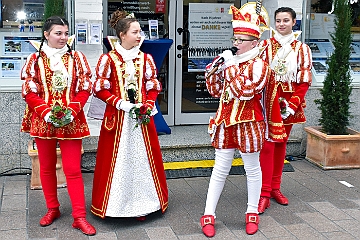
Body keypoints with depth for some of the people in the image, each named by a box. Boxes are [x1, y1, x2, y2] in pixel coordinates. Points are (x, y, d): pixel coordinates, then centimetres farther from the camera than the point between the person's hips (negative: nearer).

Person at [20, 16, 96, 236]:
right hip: (43, 121, 1)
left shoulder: (77, 58, 2)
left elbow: (85, 89, 0)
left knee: (73, 169, -1)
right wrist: (47, 112, -15)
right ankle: (52, 209, 29)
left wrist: (71, 111, -14)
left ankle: (80, 216, 5)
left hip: (71, 122, -1)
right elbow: (29, 92, -2)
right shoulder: (35, 59, 1)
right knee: (47, 167, 13)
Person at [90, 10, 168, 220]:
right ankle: (116, 204, 15)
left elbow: (153, 87, 9)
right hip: (117, 118, -3)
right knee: (117, 161, 2)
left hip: (142, 117, 3)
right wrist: (120, 103, -15)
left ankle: (142, 203, 19)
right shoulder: (109, 59, -4)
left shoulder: (146, 58, 6)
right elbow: (100, 89, -4)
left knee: (142, 159, 7)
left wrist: (147, 105, -8)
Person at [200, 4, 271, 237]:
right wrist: (213, 70, -2)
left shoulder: (259, 65, -9)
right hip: (226, 121, 5)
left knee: (252, 168, 11)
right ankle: (208, 215, 12)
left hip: (248, 123, -4)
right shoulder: (230, 61, 7)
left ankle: (253, 213, 26)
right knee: (220, 169, 7)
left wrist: (230, 66, -21)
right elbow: (216, 91, 13)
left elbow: (245, 91, -24)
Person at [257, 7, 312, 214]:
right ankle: (265, 192, 0)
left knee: (281, 144, 11)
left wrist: (292, 104, -9)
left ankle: (275, 187, 23)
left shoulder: (302, 49, 3)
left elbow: (304, 80, 1)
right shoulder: (265, 46, -1)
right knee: (267, 146, -4)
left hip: (289, 105, 2)